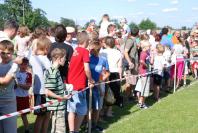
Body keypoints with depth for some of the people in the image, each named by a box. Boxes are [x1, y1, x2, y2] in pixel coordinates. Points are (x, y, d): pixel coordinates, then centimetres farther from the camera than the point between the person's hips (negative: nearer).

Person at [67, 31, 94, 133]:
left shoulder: (74, 51, 11)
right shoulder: (85, 51, -11)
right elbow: (86, 69, -18)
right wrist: (90, 80, -3)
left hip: (70, 84, 7)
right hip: (79, 86, -7)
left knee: (71, 110, 12)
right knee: (82, 111, 4)